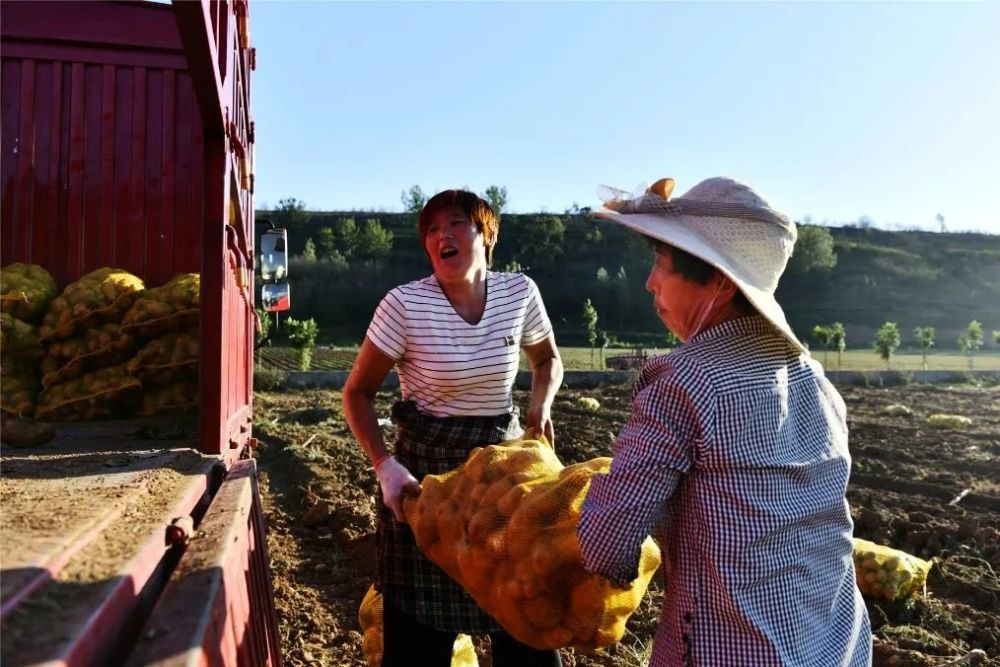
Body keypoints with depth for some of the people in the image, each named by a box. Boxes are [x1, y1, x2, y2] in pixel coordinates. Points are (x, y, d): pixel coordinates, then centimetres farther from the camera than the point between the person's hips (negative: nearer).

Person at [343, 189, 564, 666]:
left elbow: (547, 361, 15)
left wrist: (540, 404, -5)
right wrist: (385, 466, -17)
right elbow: (358, 393, -5)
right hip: (425, 469, -3)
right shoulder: (405, 304, -15)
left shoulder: (519, 292, -5)